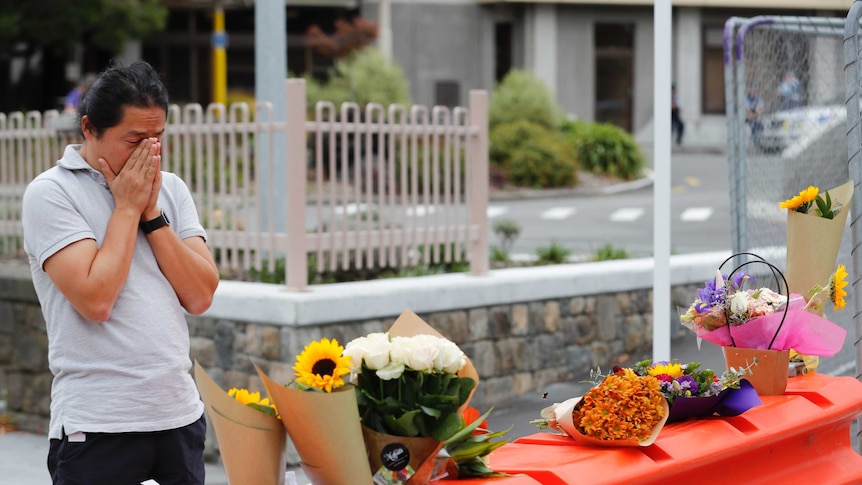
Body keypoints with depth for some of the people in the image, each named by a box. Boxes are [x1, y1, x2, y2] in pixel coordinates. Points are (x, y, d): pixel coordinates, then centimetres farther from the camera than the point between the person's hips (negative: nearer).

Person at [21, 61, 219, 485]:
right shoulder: (50, 193, -6)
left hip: (180, 413, 5)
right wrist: (127, 207, -9)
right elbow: (95, 300, -17)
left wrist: (151, 212, -6)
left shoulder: (170, 188, 9)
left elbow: (200, 296, 0)